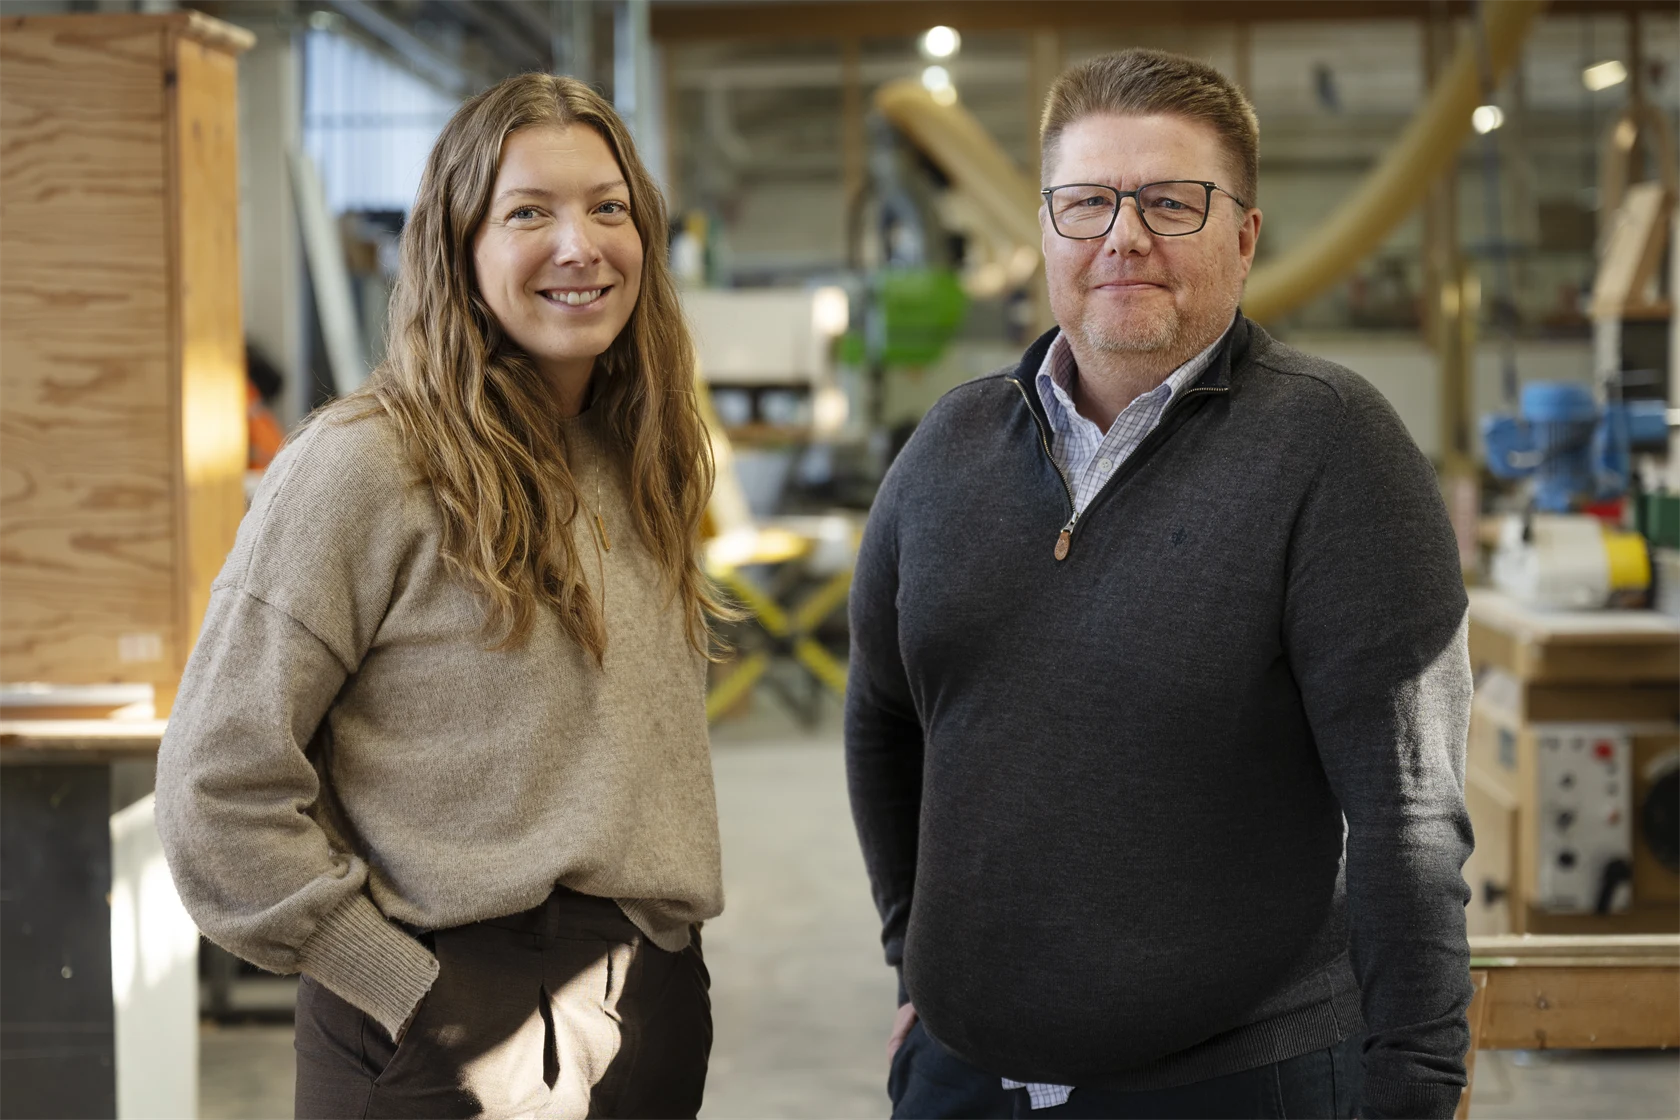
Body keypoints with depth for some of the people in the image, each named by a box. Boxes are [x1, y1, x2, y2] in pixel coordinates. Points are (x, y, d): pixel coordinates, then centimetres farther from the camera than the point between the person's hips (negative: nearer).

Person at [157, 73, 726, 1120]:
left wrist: (660, 972, 10)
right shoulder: (361, 466, -13)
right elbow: (218, 790, -15)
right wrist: (407, 991, -14)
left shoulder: (637, 465, 8)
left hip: (655, 1022, 6)